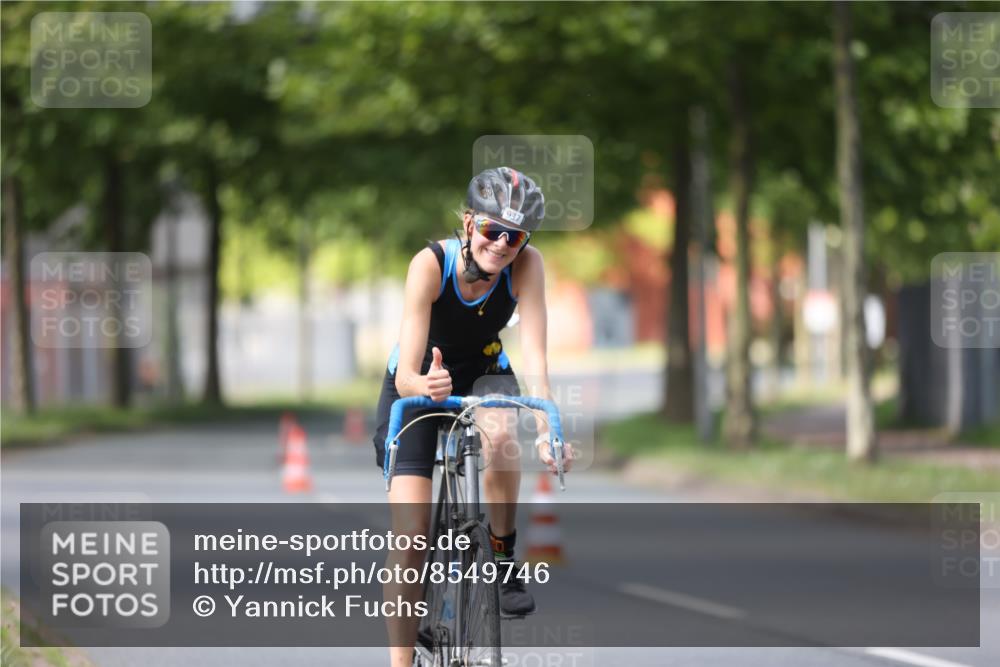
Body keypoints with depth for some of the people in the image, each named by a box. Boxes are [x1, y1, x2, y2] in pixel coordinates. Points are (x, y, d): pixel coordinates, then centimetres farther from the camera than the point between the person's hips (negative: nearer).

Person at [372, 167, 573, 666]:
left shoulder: (526, 265, -25)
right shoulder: (431, 264, -32)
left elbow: (534, 354, -32)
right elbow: (407, 374, -38)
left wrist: (546, 430, -48)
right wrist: (424, 386, -61)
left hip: (483, 373, 1)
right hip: (417, 383, -1)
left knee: (500, 435, -36)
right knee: (410, 536, -12)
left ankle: (503, 560, -15)